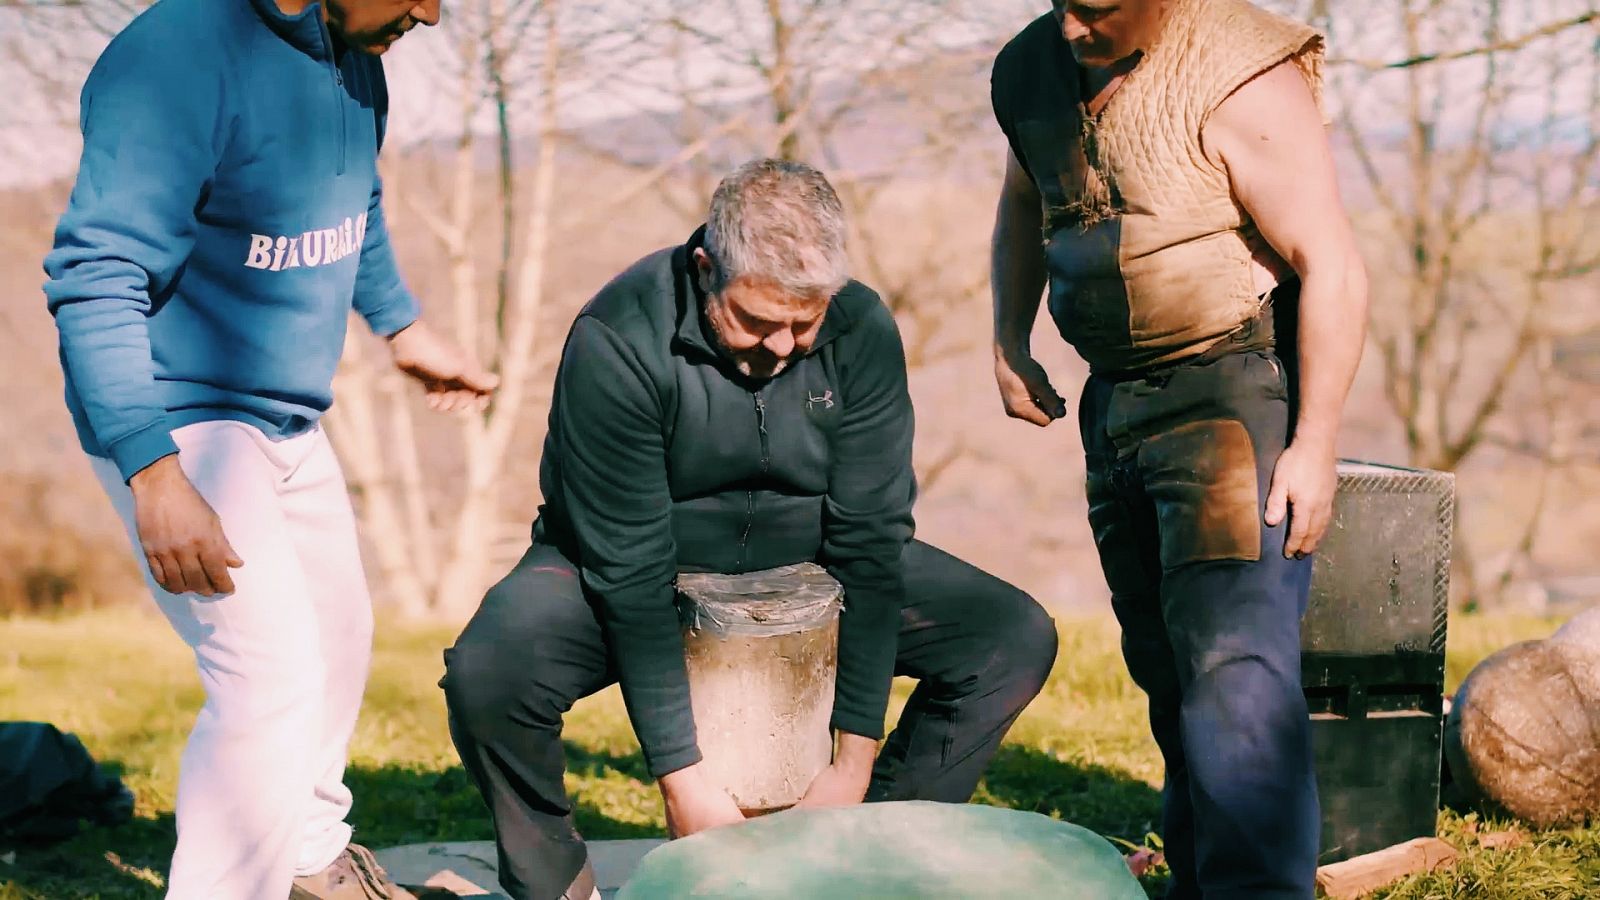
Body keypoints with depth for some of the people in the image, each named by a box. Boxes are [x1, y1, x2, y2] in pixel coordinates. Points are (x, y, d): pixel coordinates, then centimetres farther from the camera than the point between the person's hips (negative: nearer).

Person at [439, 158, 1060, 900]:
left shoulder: (862, 331, -16)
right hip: (626, 567, -3)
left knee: (1017, 638, -13)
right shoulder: (617, 343, -27)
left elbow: (870, 539, -16)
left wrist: (852, 764, -20)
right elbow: (631, 569, -27)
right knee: (487, 672, -33)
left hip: (801, 560, 4)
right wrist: (682, 779, -29)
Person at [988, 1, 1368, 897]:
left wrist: (1314, 444, -18)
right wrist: (1010, 342, 18)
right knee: (1165, 665, 13)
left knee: (1234, 663, -16)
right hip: (1116, 402, 7)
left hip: (1234, 393, -7)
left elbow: (1333, 267, -17)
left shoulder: (1243, 82, -18)